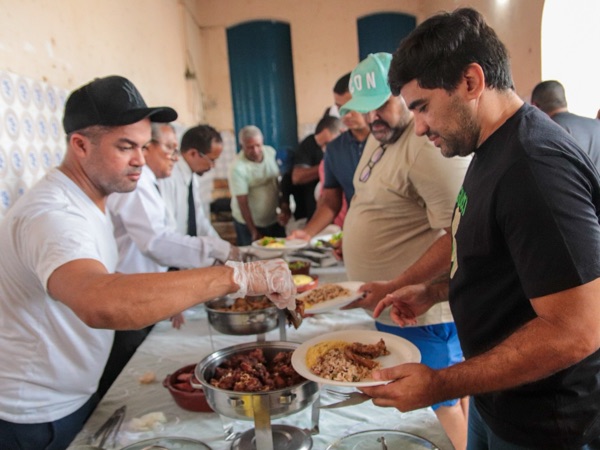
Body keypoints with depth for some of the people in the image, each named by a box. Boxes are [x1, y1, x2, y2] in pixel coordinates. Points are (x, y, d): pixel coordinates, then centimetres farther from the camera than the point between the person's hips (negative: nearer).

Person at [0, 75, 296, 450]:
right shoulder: (51, 215, -29)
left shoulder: (88, 201, 4)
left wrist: (164, 302, 0)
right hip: (37, 419, -8)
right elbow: (100, 303, -48)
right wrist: (236, 275, -47)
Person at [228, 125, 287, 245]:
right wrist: (253, 231, -19)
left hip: (275, 220, 5)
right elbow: (242, 203, -18)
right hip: (249, 223, -5)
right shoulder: (238, 168, -20)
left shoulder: (271, 152, -4)